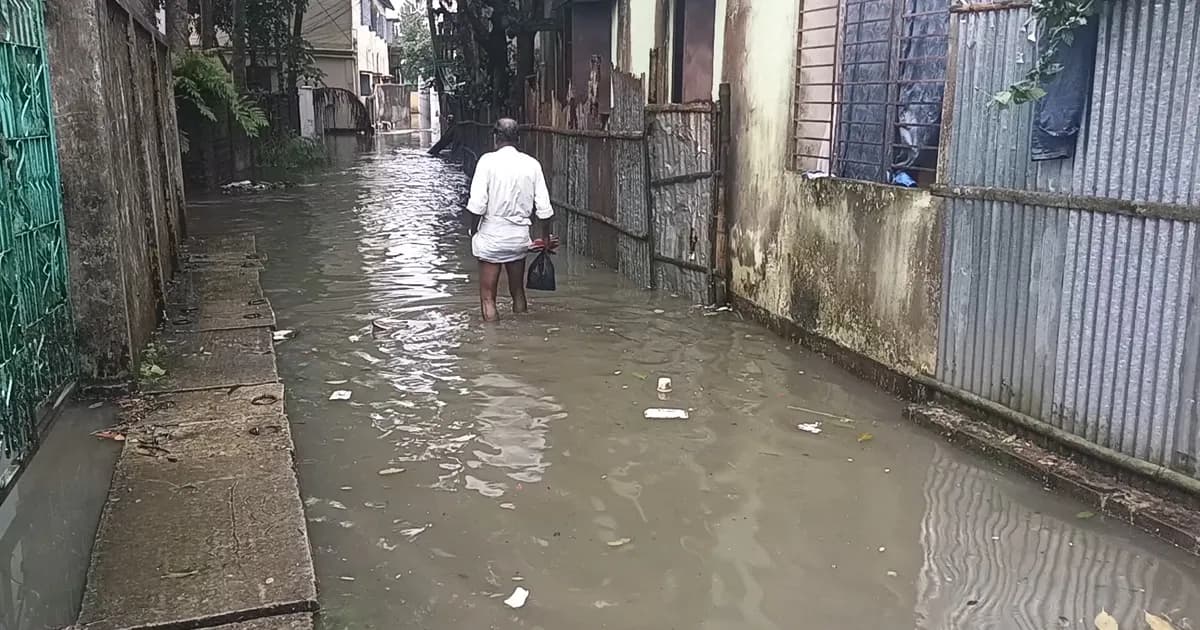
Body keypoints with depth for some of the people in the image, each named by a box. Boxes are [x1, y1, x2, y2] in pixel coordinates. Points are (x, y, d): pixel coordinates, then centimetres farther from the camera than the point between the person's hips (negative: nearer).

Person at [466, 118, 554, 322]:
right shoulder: (532, 164, 0)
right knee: (518, 291, 19)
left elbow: (477, 205, -16)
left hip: (491, 235, -4)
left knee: (488, 296, 4)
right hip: (520, 236, 4)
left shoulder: (488, 161, -9)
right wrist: (545, 237, 12)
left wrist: (473, 231, -1)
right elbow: (544, 208, 0)